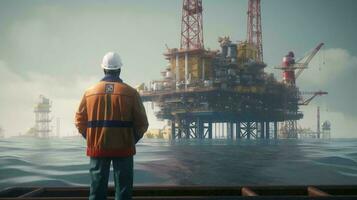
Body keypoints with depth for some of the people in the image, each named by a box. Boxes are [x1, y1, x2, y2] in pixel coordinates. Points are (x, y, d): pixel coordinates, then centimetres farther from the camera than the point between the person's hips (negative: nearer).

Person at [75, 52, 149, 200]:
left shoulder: (90, 92, 2)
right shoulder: (130, 93, -3)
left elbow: (80, 121, 4)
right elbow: (141, 123, -4)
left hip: (97, 148, 2)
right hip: (123, 148, -2)